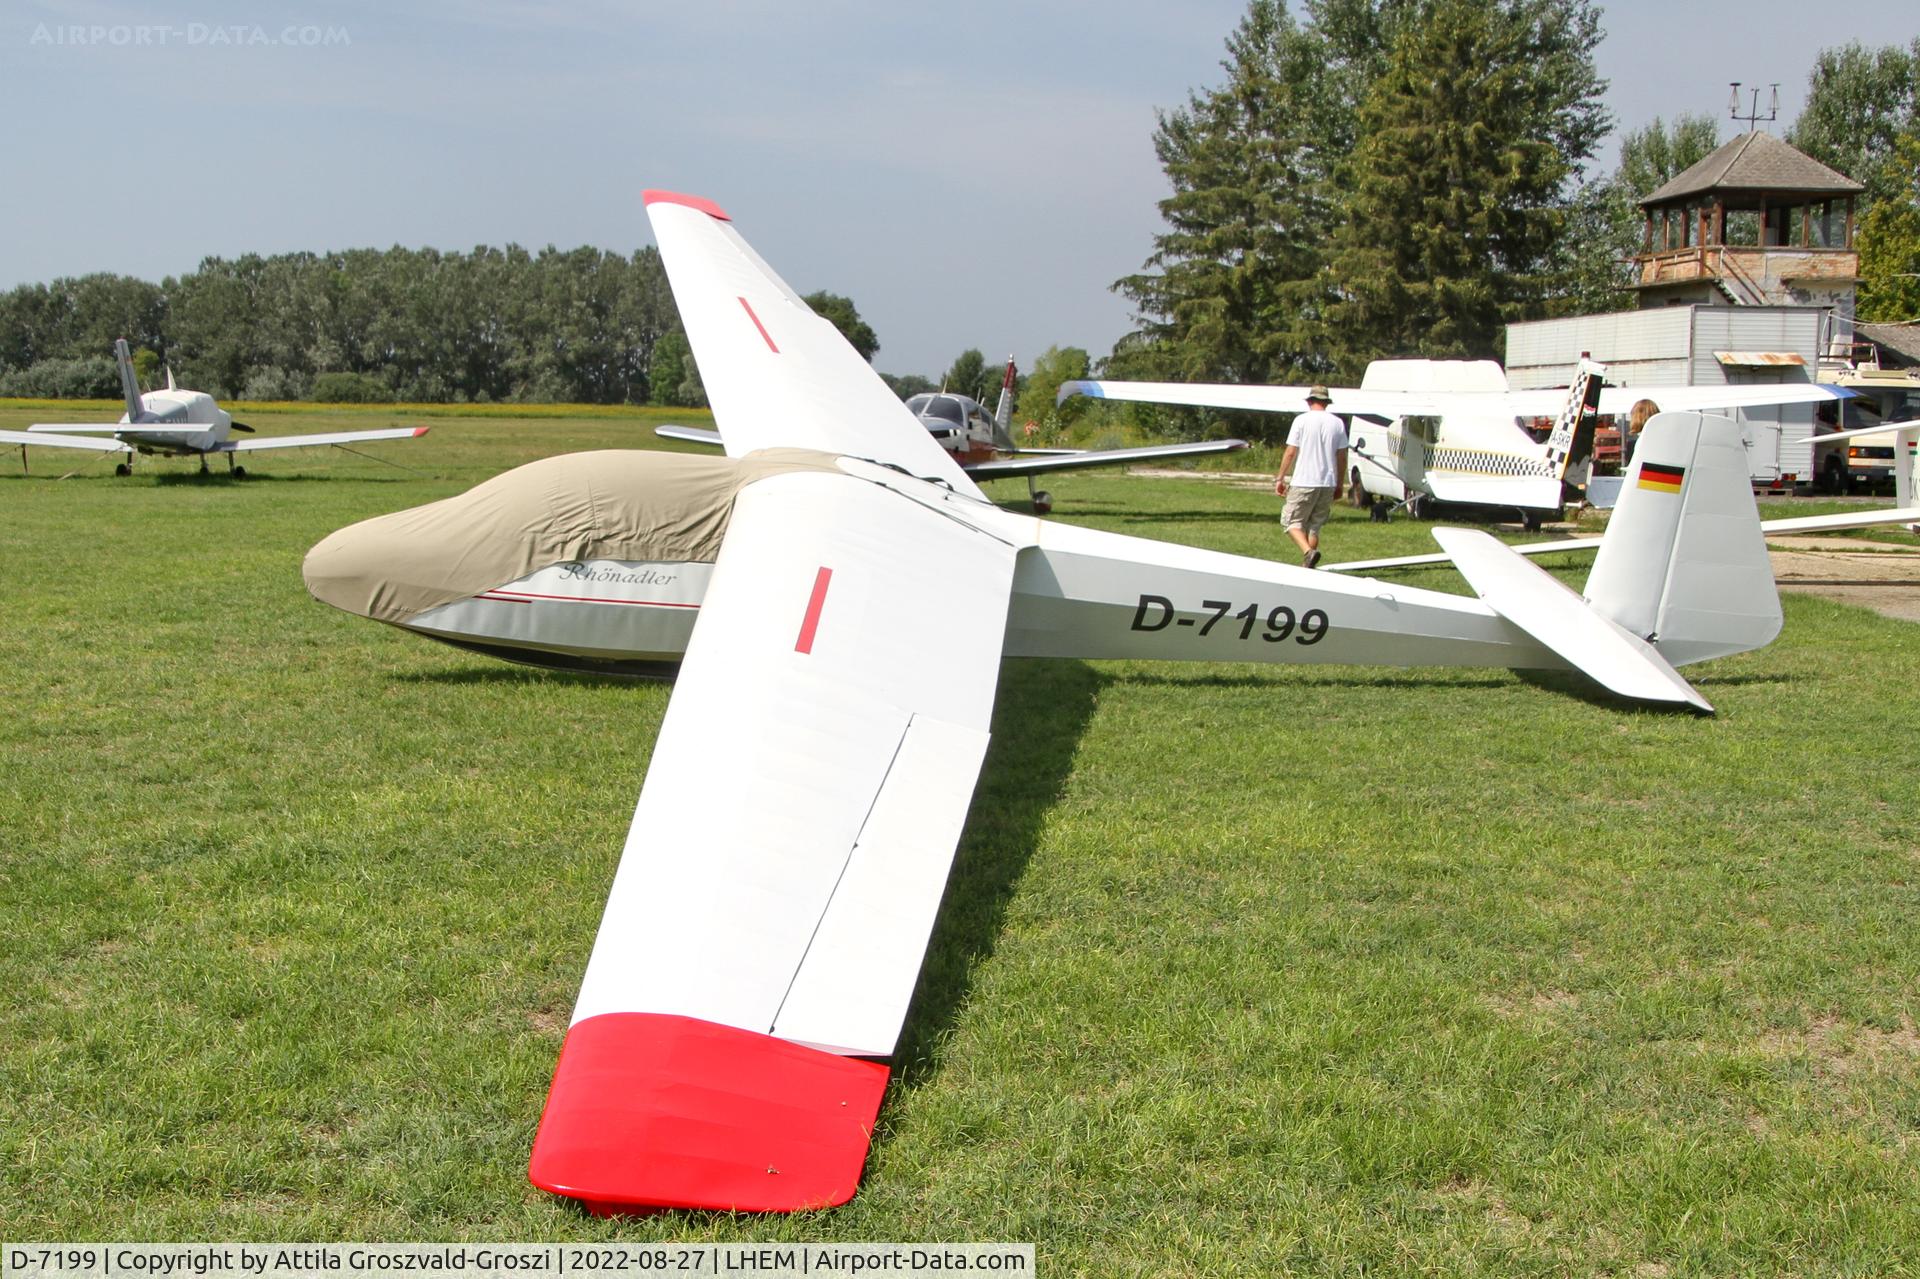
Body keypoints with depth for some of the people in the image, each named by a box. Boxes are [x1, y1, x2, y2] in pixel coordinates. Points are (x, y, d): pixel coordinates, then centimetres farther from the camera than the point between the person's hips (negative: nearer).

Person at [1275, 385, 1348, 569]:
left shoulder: (1302, 420, -4)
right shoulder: (1337, 423, 6)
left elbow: (1290, 452, -6)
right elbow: (1342, 456, 8)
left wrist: (1280, 478, 2)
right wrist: (1340, 484, 17)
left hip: (1303, 482, -4)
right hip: (1328, 483, 4)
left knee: (1292, 521, 3)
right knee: (1314, 525, 13)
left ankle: (1308, 552, -22)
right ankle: (1307, 567, 12)